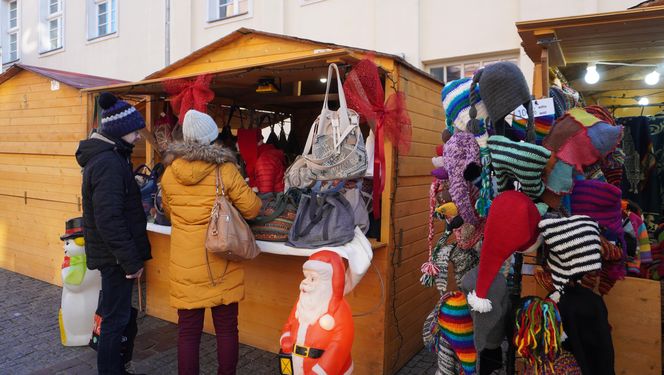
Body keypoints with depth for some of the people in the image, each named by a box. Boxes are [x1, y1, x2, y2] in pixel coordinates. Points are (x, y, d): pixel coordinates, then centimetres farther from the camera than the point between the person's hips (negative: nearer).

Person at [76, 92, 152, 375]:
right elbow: (109, 219, -27)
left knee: (115, 314, 21)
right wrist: (131, 260, -22)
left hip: (112, 254, 11)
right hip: (115, 256, -11)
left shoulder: (106, 157, 10)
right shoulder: (108, 163, -22)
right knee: (116, 320, 1)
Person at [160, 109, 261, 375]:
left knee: (188, 330, 11)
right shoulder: (225, 169, -10)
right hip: (221, 263, -2)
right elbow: (252, 209, -4)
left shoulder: (169, 173, 0)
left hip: (185, 265, 2)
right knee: (226, 328, 12)